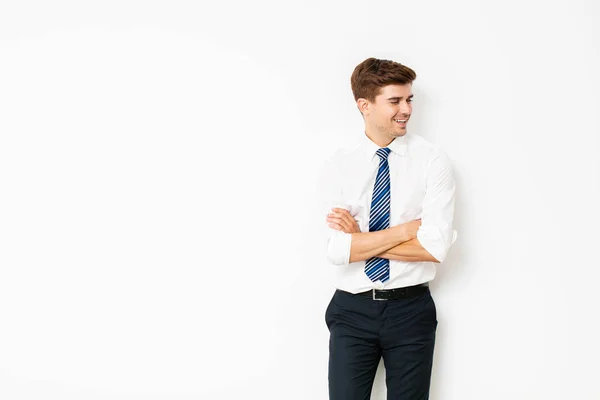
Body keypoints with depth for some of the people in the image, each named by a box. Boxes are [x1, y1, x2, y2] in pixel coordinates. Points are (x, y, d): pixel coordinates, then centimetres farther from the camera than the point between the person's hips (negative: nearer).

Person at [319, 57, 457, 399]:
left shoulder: (432, 160, -4)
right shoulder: (339, 166, -1)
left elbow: (436, 247, -14)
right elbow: (339, 251, -12)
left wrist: (361, 240, -12)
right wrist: (407, 229, -15)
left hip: (411, 310, 0)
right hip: (352, 311, 0)